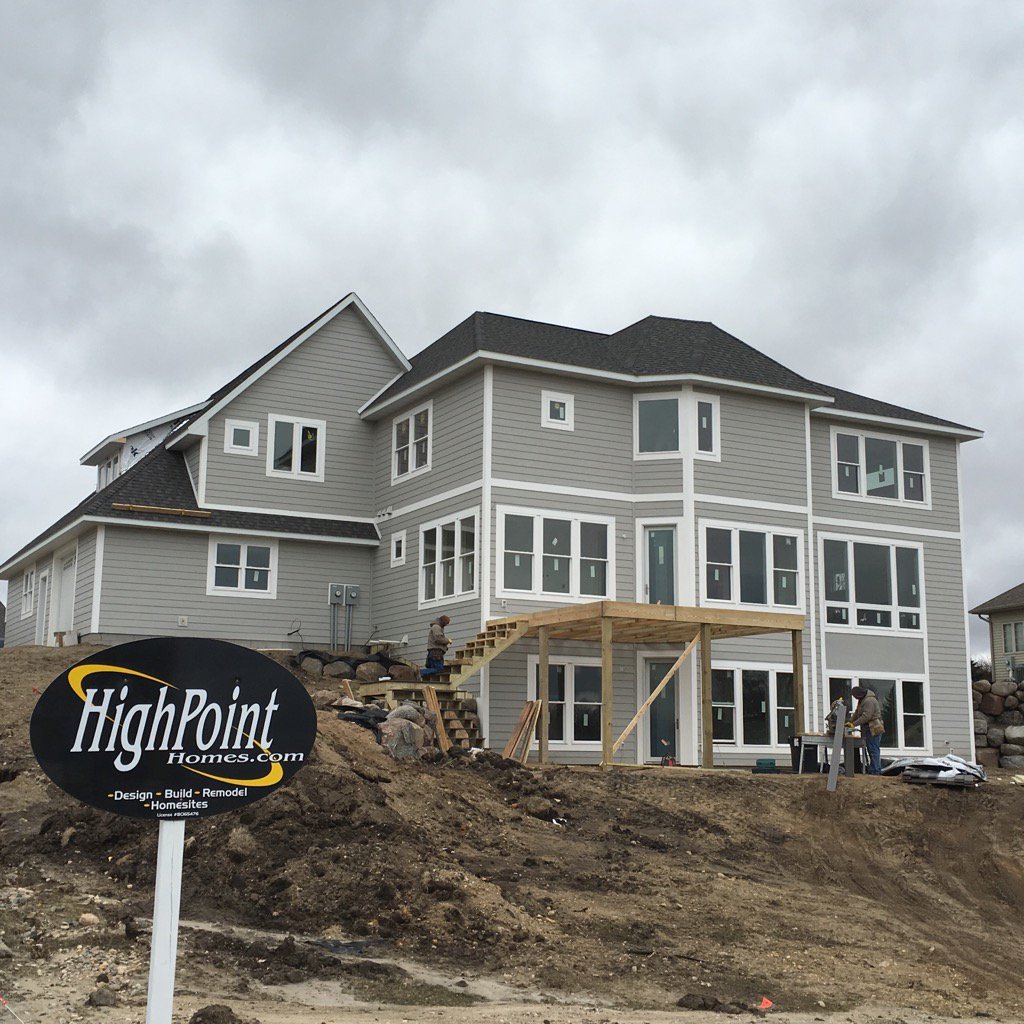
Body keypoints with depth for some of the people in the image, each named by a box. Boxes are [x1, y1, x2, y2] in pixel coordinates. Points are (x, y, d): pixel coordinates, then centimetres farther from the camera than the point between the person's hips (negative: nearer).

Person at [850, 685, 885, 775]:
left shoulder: (869, 701, -19)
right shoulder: (863, 699, 15)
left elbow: (866, 716, -24)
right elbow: (857, 712, 19)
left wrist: (854, 724, -19)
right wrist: (850, 722, 8)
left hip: (873, 729, -11)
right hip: (868, 729, 11)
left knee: (873, 750, -9)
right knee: (872, 750, 13)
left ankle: (875, 771, -8)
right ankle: (873, 770, 18)